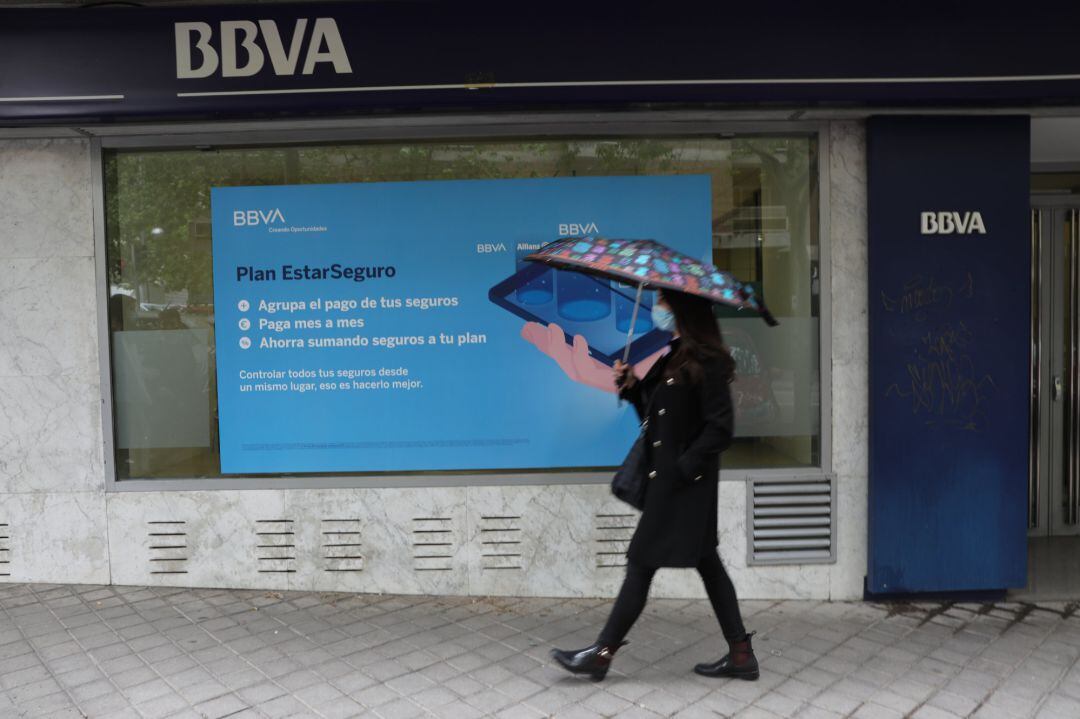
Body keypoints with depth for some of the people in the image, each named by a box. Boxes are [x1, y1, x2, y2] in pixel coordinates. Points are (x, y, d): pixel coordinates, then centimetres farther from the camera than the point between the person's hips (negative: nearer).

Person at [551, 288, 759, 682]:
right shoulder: (672, 357, 13)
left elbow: (720, 427, -19)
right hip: (666, 477, 10)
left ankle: (602, 654, 9)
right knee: (705, 561, 14)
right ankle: (740, 654, 24)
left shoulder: (705, 363, -16)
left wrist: (683, 469, -19)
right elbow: (655, 411, 15)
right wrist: (632, 387, -1)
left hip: (684, 482, -10)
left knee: (642, 563, -2)